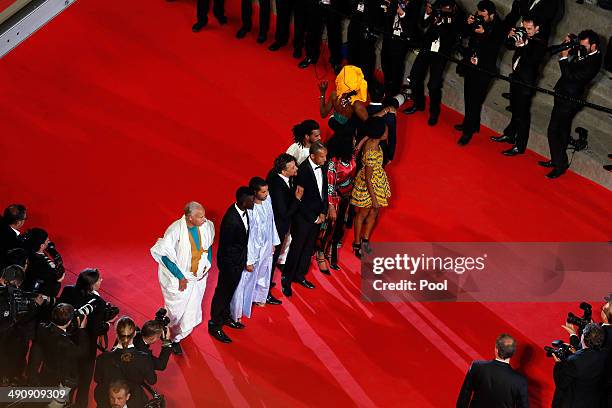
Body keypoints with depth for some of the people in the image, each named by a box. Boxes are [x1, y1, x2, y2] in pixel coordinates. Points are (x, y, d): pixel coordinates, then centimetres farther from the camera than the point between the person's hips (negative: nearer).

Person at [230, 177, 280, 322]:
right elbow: (245, 237, -26)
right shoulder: (249, 210, -31)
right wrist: (248, 260, -21)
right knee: (246, 281, 6)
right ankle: (237, 312, 21)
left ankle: (258, 298, 55)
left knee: (263, 276, 29)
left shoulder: (267, 200, -10)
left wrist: (273, 242, 15)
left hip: (266, 248, 7)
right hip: (252, 251, -7)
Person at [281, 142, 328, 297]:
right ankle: (286, 279, 20)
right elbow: (300, 199, -20)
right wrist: (313, 218, -15)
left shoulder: (322, 167, -3)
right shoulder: (303, 170, -23)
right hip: (303, 217, -7)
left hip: (317, 216, 7)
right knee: (296, 248, 5)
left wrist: (323, 212, 2)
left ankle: (300, 275, 34)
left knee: (309, 247, 18)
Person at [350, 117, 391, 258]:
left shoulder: (371, 141, -16)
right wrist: (374, 198, -22)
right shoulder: (371, 153, -39)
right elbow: (368, 179, -30)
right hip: (368, 186, -8)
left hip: (378, 181, 8)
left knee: (374, 211, 23)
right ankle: (357, 244, 36)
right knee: (362, 214, 14)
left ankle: (365, 239, 43)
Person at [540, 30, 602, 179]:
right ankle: (557, 160, 33)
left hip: (568, 100, -9)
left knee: (553, 131, -6)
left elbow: (571, 76, -28)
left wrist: (564, 57, -23)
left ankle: (560, 165, 3)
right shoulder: (585, 52, 0)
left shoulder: (593, 62, -26)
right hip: (565, 96, 9)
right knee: (563, 130, 20)